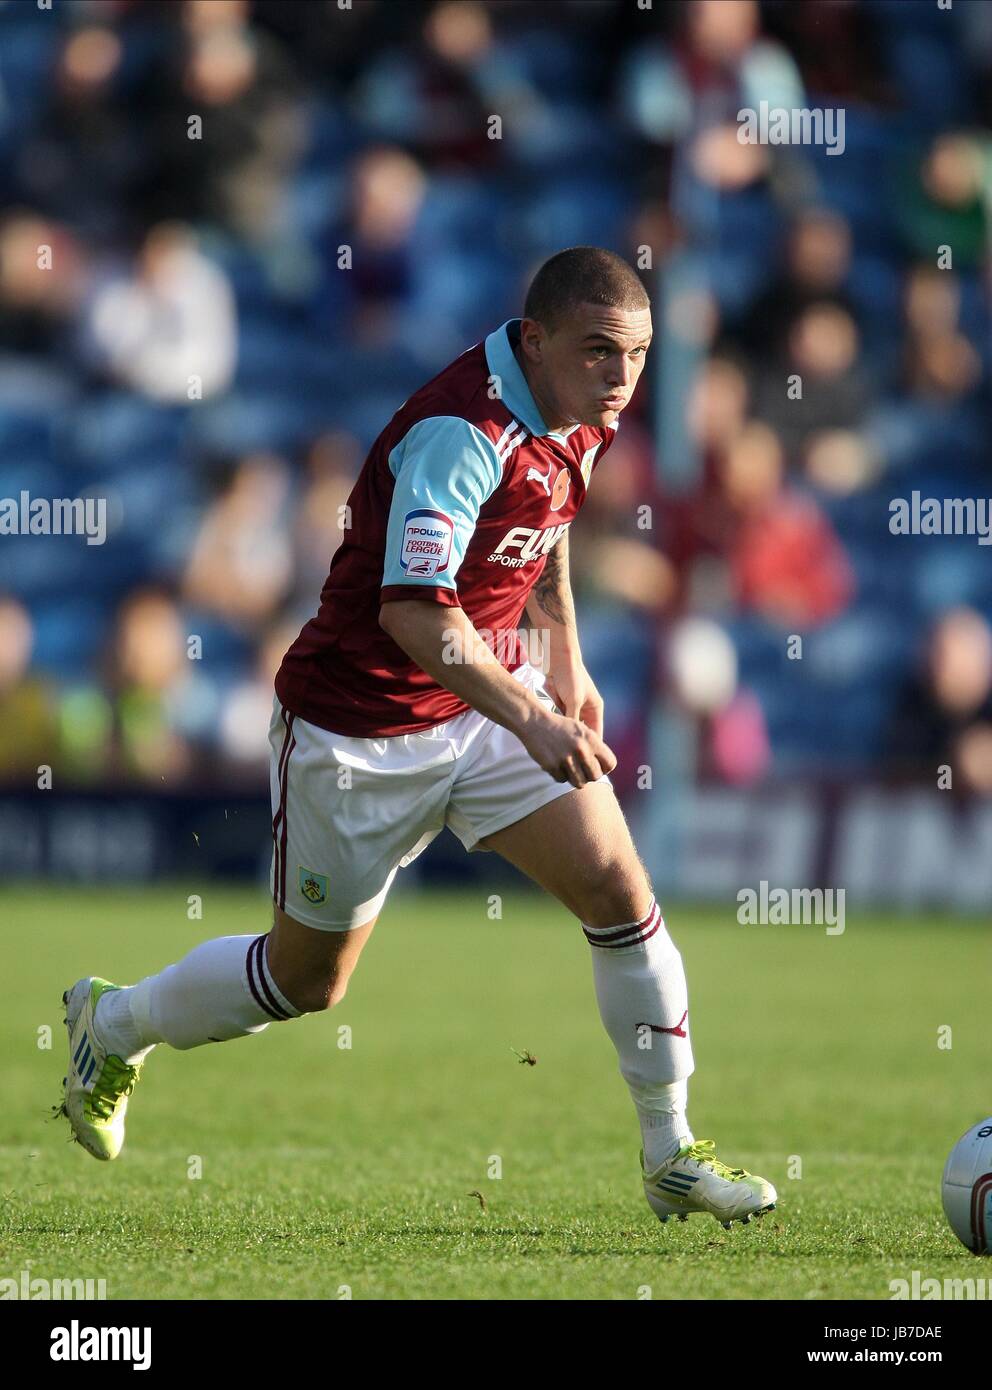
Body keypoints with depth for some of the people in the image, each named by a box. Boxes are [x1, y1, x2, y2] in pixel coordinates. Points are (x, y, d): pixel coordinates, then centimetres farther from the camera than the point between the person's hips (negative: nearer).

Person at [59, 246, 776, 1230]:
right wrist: (530, 718, -43)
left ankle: (672, 1158, 3)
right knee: (307, 982, 10)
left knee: (622, 895, -9)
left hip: (493, 692, 7)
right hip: (359, 727, -7)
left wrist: (566, 660, 19)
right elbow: (413, 611, -39)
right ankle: (113, 1025, 38)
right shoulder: (461, 431, -30)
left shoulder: (578, 415, -3)